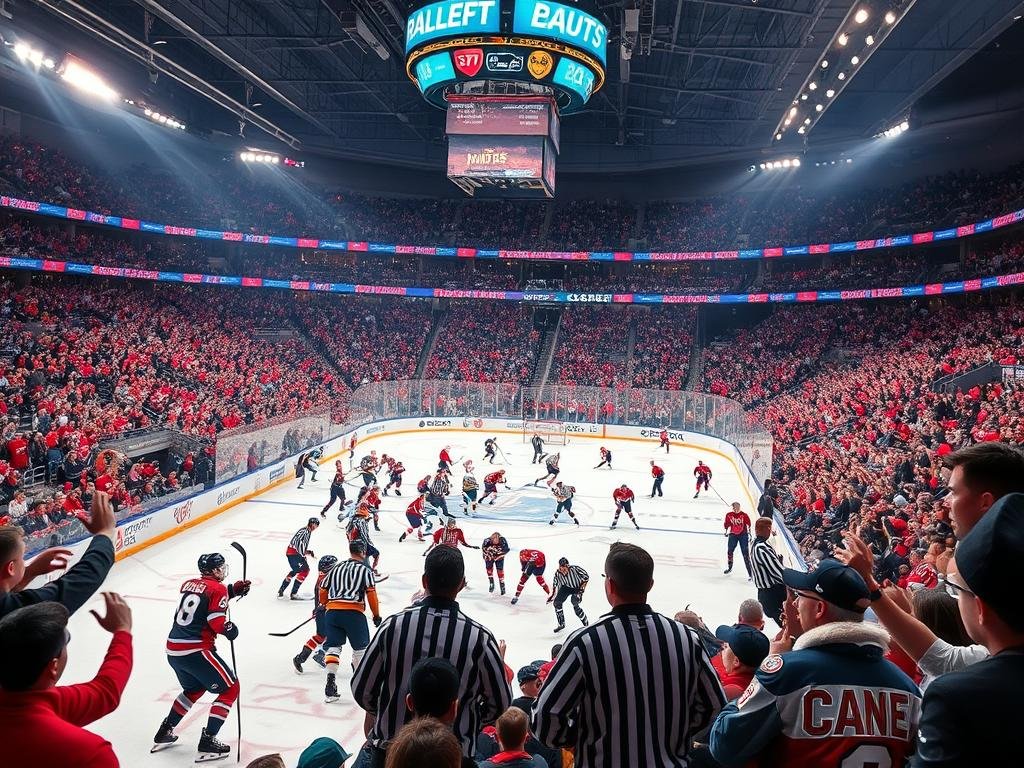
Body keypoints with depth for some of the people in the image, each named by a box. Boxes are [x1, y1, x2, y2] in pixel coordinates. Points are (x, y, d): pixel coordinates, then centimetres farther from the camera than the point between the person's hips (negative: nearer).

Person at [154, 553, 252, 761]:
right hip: (196, 651, -8)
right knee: (230, 689, 3)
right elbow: (217, 622, -16)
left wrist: (233, 590, 19)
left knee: (194, 689, 32)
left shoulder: (188, 584, 15)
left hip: (173, 650, 8)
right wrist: (231, 629, 3)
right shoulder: (218, 588, -8)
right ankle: (208, 742, 0)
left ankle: (164, 733, 35)